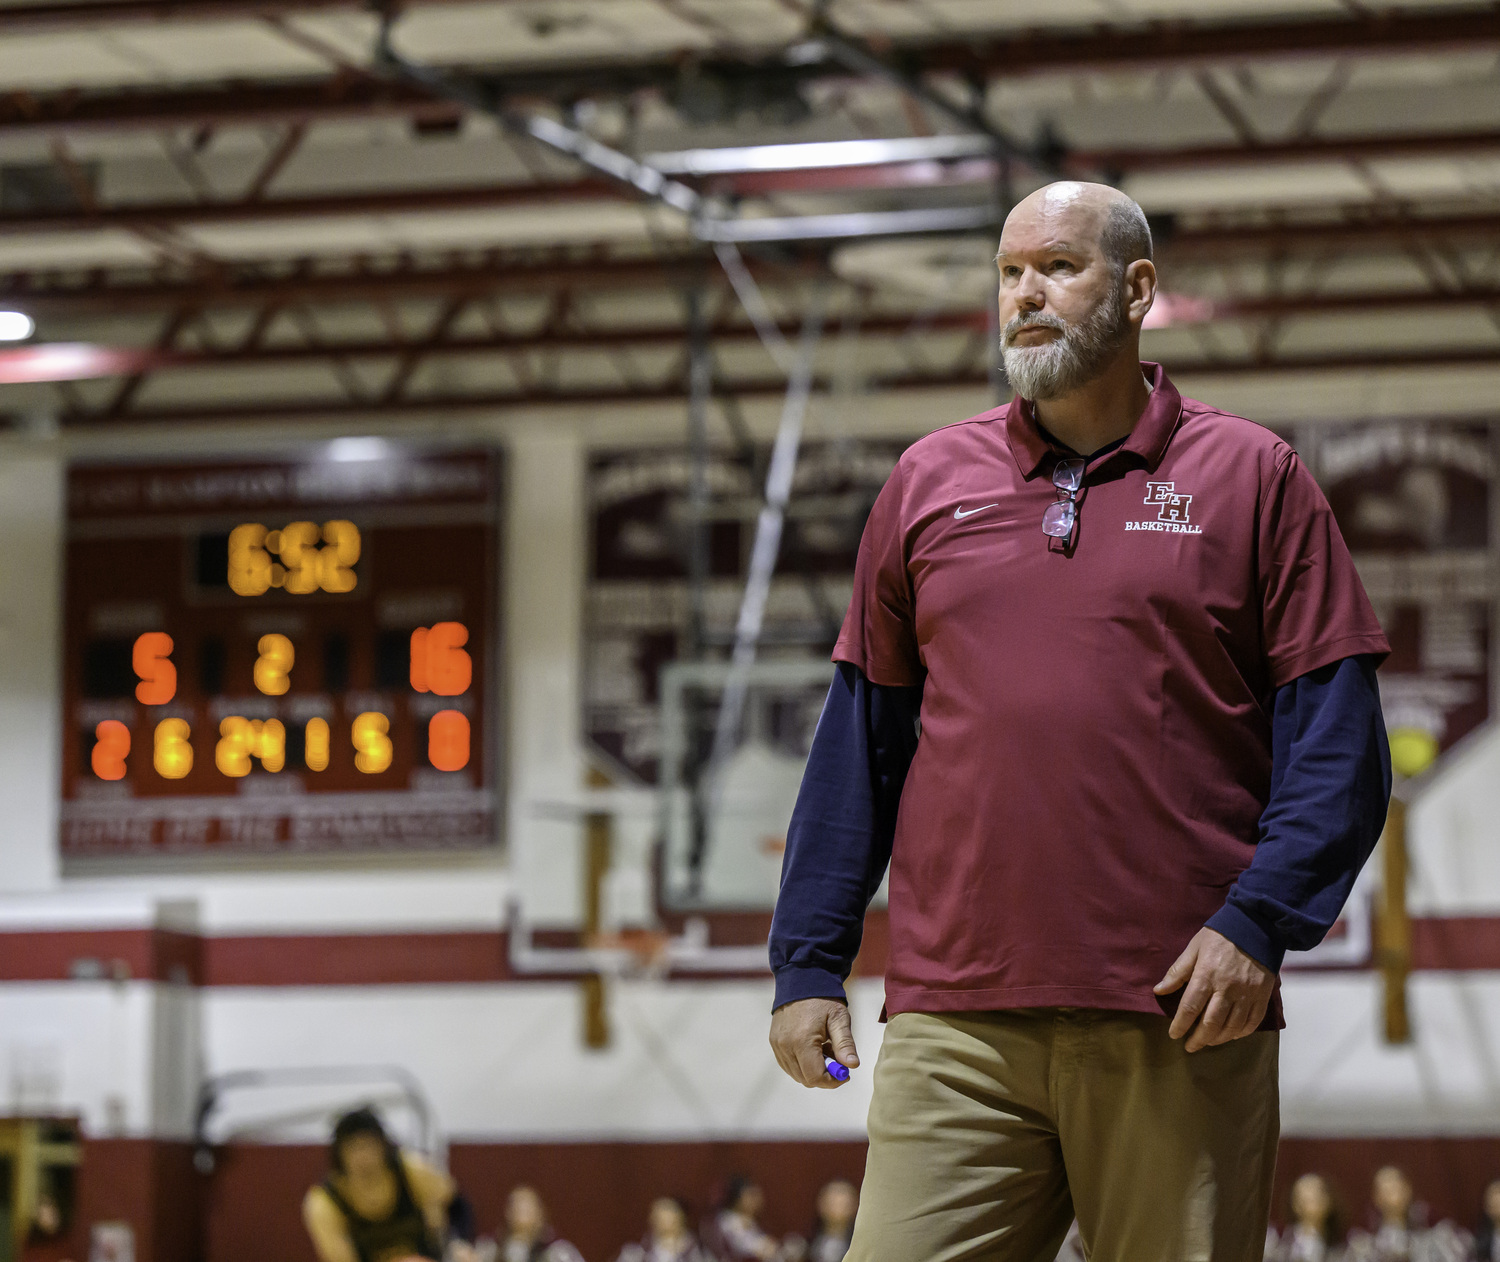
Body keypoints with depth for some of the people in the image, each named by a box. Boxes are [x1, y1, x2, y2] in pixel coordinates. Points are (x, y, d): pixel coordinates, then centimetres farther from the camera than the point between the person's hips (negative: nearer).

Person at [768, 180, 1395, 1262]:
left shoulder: (1252, 476, 7)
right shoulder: (929, 481, 14)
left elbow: (1336, 739, 2)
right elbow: (862, 737, 16)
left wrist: (1259, 924, -11)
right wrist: (809, 961, 9)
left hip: (1181, 1022, -1)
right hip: (955, 1028, 2)